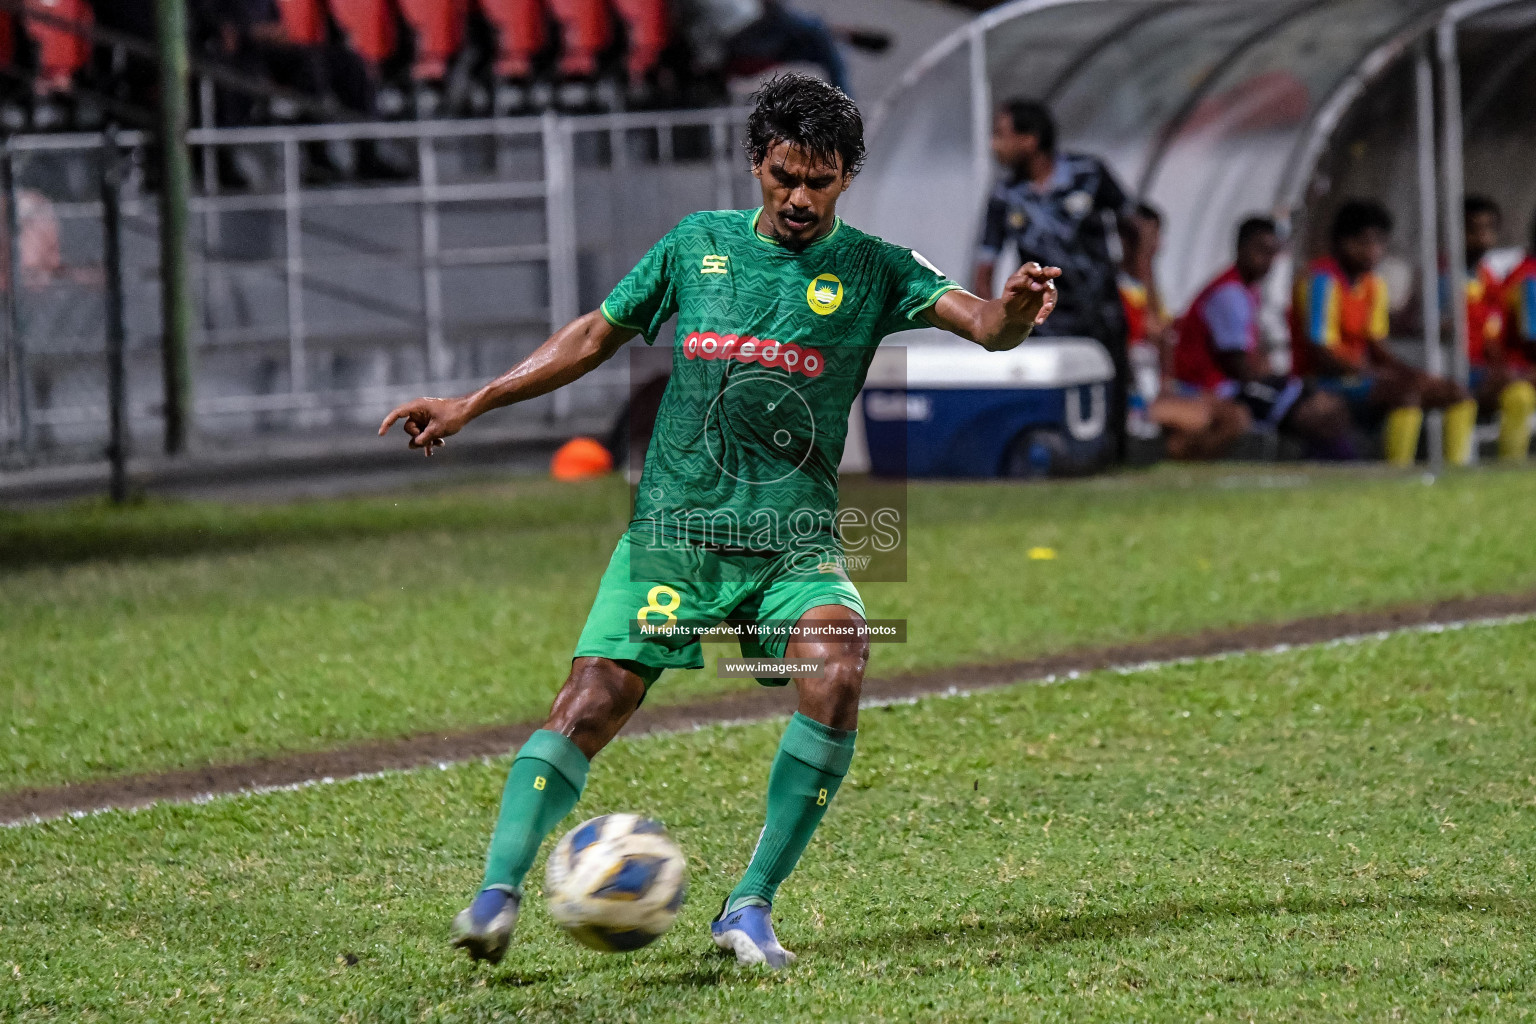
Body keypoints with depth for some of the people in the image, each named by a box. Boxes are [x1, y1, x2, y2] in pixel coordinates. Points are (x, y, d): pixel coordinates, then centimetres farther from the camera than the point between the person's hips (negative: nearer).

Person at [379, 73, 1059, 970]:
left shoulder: (871, 269, 3)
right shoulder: (698, 245, 9)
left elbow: (977, 320, -12)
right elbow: (597, 335, 18)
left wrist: (1012, 314, -37)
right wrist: (470, 406, 15)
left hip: (796, 541, -1)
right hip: (674, 527, 1)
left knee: (838, 673, -26)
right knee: (595, 700, -14)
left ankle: (751, 906, -18)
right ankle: (497, 893, -14)